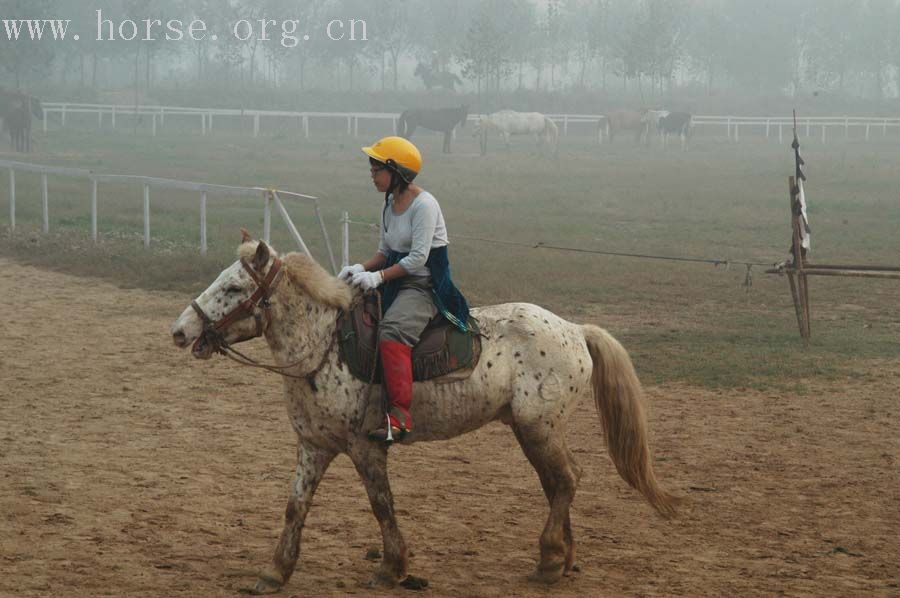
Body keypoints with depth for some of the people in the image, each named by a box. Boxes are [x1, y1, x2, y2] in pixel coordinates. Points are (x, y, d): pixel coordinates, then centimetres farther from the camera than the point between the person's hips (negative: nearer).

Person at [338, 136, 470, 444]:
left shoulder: (423, 205, -15)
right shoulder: (390, 205, 12)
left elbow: (418, 257, -21)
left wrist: (379, 276, -24)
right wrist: (361, 268, -2)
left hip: (426, 286, -10)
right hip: (397, 283, 10)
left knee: (391, 331, -33)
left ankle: (400, 415, -34)